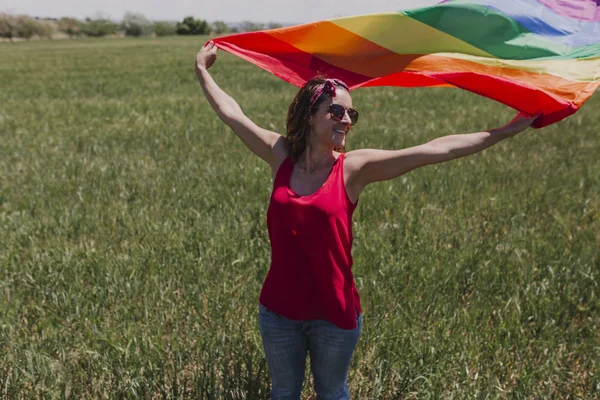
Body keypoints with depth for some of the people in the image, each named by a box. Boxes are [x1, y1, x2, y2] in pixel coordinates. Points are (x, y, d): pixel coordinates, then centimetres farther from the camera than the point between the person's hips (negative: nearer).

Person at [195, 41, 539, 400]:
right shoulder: (281, 155, -6)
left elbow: (435, 150, -16)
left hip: (334, 313, -2)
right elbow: (231, 113, 5)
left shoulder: (355, 168, -12)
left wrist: (503, 132, -17)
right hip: (279, 309, 2)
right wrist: (203, 70, 15)